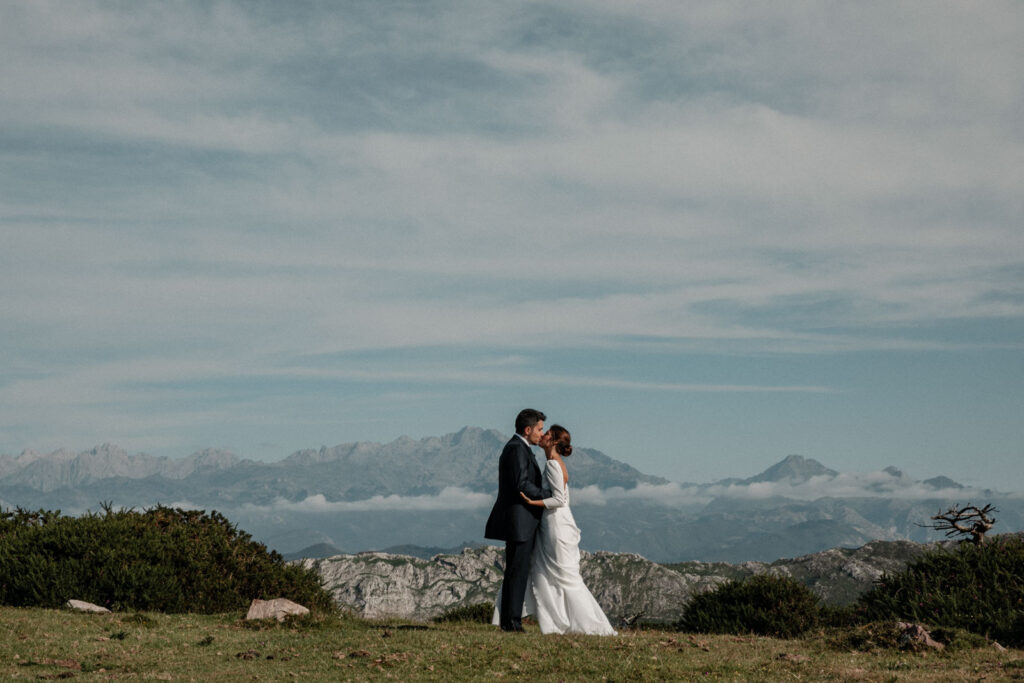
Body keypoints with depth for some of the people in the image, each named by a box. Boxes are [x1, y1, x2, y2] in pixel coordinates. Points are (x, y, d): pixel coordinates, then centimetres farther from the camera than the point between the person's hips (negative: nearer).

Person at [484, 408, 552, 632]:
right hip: (519, 521, -11)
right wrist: (549, 494, -13)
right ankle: (511, 620, -6)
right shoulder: (517, 448, -13)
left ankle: (508, 620, 13)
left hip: (522, 522, 11)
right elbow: (522, 485, -21)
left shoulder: (519, 448, 20)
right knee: (517, 571, -8)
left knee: (516, 572, 11)